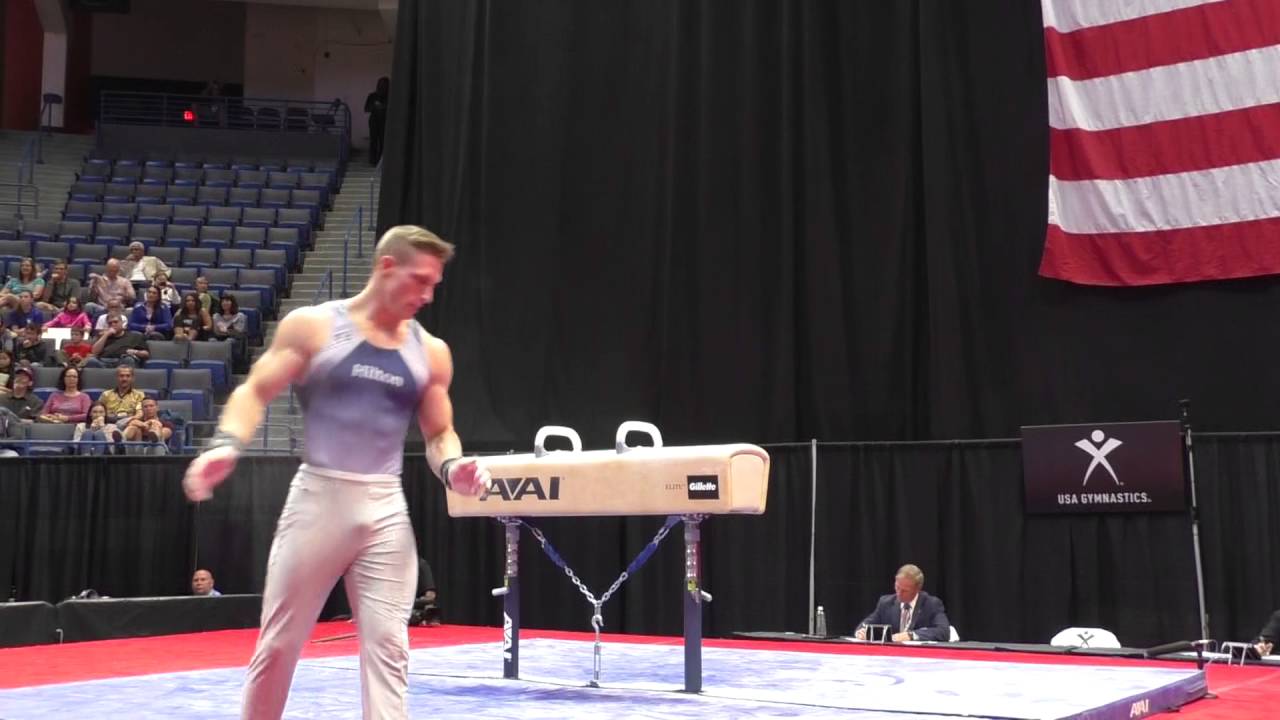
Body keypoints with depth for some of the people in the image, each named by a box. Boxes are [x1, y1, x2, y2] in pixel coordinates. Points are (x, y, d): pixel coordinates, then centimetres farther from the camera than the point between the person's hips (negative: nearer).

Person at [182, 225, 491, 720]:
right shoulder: (312, 326, -1)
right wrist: (227, 444, -20)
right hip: (318, 498, -2)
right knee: (279, 642, 7)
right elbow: (256, 391, -2)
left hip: (386, 510, 3)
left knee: (387, 646, -1)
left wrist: (451, 467, -8)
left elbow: (440, 433, 15)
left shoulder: (430, 352, 8)